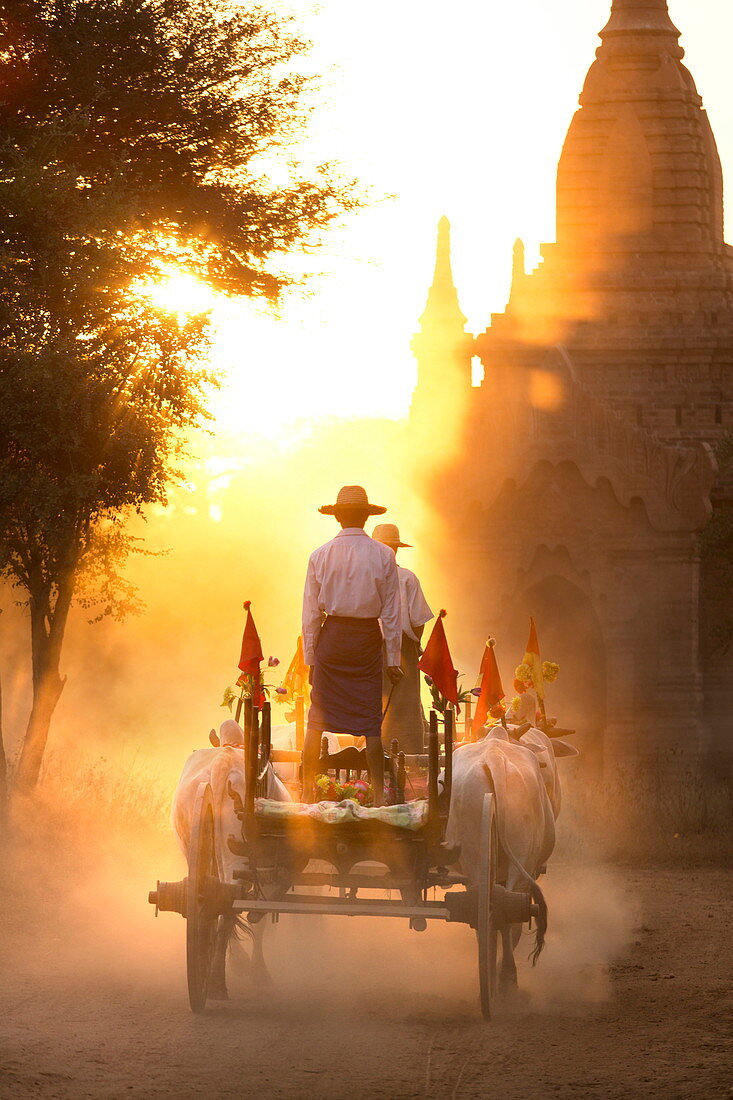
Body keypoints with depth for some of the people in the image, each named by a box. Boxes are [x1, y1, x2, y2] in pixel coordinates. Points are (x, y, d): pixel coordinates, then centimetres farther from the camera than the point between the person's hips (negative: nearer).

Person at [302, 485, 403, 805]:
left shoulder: (320, 556, -2)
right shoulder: (383, 556, -3)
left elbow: (310, 612, 0)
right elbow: (391, 612, -1)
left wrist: (310, 657, 5)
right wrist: (393, 658, 5)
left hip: (331, 636, 0)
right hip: (368, 638, 0)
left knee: (317, 719, 7)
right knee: (371, 721, 2)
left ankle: (307, 791, 7)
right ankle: (378, 794, 0)